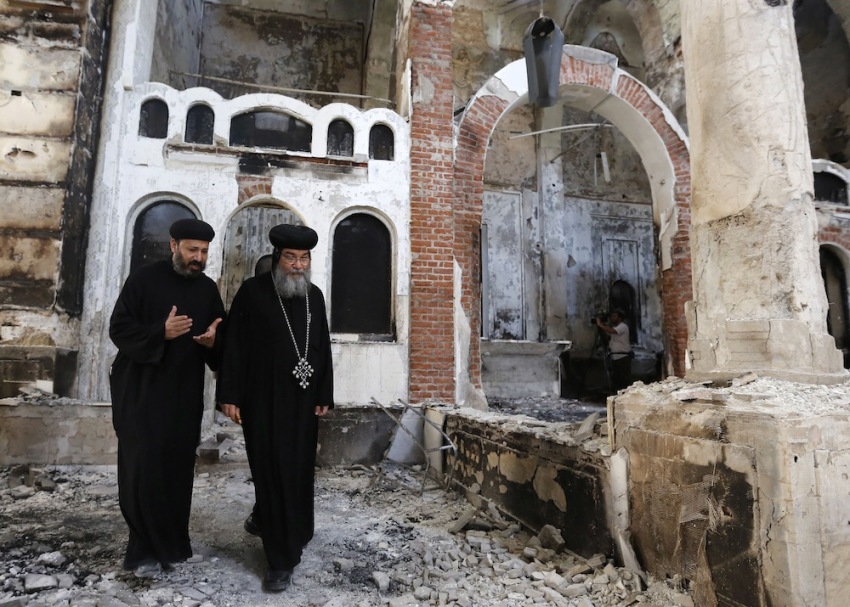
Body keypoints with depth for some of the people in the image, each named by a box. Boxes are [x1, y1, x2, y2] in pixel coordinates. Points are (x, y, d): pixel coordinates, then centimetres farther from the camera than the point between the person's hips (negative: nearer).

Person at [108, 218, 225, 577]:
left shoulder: (208, 289, 8)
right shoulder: (143, 279, -4)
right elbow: (119, 329, -8)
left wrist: (213, 341, -13)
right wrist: (161, 332, -24)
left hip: (185, 394, 4)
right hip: (140, 392, -3)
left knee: (179, 468, 7)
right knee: (143, 468, -3)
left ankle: (172, 542, 23)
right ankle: (145, 549, 10)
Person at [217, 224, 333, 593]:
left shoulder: (315, 296, 7)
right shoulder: (252, 292, -5)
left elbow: (323, 348, 9)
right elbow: (234, 345, -6)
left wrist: (324, 395, 6)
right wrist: (230, 395, -11)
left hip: (303, 400, 5)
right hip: (263, 399, -4)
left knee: (299, 470, 13)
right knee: (271, 470, 2)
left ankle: (265, 518, 43)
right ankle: (281, 557, 15)